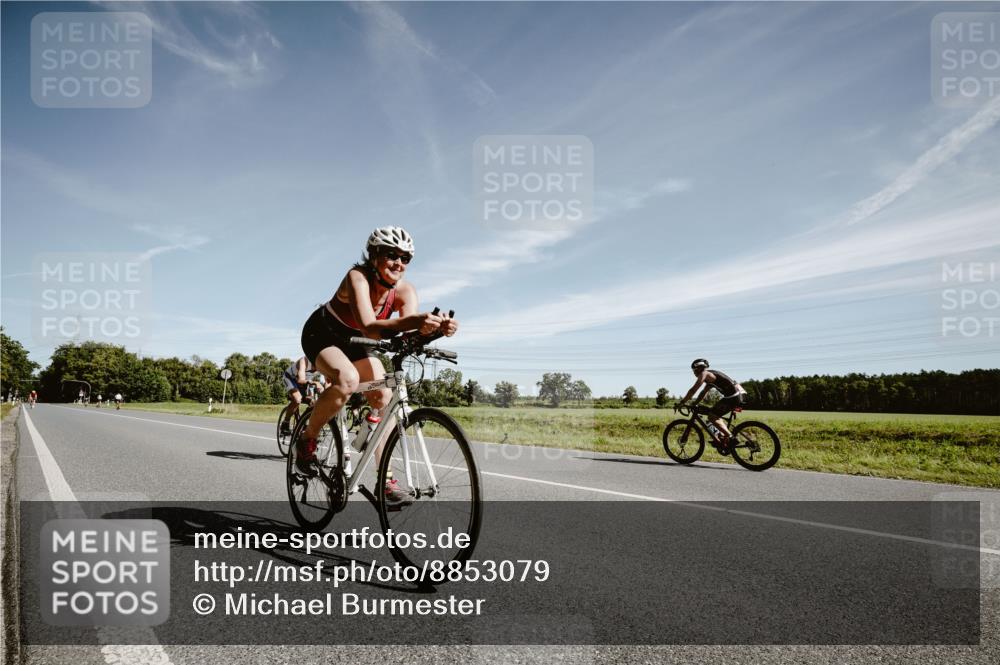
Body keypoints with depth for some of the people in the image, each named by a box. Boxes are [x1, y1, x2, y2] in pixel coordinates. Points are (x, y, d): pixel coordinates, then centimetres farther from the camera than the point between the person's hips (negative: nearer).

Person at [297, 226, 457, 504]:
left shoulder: (405, 290, -18)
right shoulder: (357, 277, -33)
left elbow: (408, 333, -34)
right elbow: (369, 328, -49)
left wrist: (437, 327, -56)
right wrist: (414, 321, -65)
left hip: (354, 342, 5)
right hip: (322, 335, -5)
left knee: (384, 398, -13)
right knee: (347, 379, -35)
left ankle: (386, 481, -6)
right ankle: (307, 440, -11)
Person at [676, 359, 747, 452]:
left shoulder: (704, 374, -4)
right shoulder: (711, 375, 25)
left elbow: (693, 390, -8)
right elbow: (703, 393, 30)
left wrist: (681, 403, -3)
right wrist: (694, 404, 26)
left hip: (735, 396, -10)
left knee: (712, 416, -8)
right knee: (713, 413, 19)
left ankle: (730, 437, -12)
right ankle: (724, 437, 15)